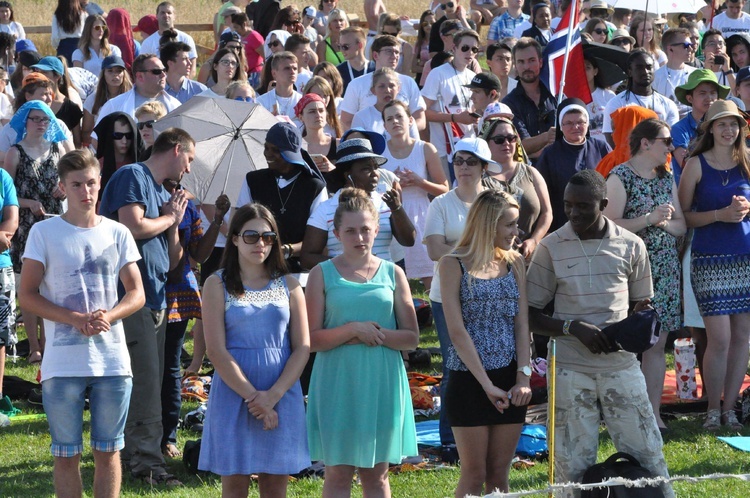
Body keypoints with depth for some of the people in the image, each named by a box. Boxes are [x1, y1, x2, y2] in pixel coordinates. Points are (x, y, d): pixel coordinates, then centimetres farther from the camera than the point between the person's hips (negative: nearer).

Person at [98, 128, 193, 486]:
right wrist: (170, 218, -4)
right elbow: (133, 226, -21)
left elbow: (172, 260, 20)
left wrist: (173, 223, 4)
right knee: (145, 381, -13)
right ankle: (146, 462, -13)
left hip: (155, 301, 9)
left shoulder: (164, 194, 21)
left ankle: (134, 454, 17)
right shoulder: (132, 177, -4)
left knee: (149, 383, 10)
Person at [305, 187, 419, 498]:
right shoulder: (323, 275, 2)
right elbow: (312, 339, -5)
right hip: (337, 382, -2)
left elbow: (411, 338, 4)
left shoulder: (392, 274, 7)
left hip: (381, 382, 2)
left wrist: (377, 334, -13)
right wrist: (353, 330, -18)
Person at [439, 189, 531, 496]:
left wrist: (524, 377, -7)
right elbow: (457, 331, -10)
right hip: (469, 379, -4)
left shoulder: (514, 263, 9)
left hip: (510, 381, 4)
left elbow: (522, 324, 6)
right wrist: (487, 384, -15)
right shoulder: (454, 265, -5)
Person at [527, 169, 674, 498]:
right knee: (572, 466, 1)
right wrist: (575, 328, -14)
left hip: (622, 367, 1)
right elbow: (530, 316, 1)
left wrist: (639, 314, -10)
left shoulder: (630, 246, 2)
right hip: (571, 369, -1)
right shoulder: (552, 248, -1)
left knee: (647, 457, 1)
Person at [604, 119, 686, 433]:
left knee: (657, 345, 5)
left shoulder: (667, 179, 14)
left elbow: (681, 226, 15)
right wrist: (650, 219, -17)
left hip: (664, 269, 6)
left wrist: (665, 223, -6)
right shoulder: (620, 178, -6)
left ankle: (654, 413, 8)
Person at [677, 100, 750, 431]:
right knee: (719, 339, -8)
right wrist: (720, 214, -14)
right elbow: (683, 215, -1)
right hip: (710, 260, -4)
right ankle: (713, 410, 5)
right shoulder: (697, 164, -1)